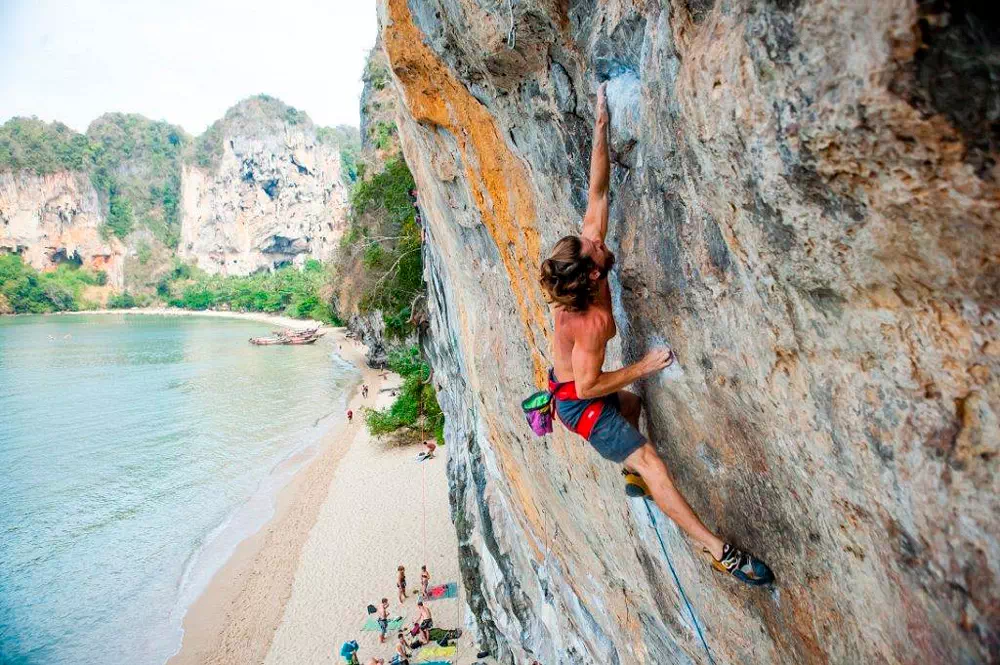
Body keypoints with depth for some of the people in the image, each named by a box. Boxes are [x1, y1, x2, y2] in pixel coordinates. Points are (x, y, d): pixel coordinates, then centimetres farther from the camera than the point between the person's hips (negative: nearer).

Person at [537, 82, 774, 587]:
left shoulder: (586, 253, -15)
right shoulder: (590, 321, -36)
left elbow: (597, 192, -11)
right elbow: (589, 385, -28)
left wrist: (601, 125, -13)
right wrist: (644, 367, -21)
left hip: (570, 382, 10)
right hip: (578, 402, -9)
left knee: (631, 404, 34)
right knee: (649, 459, -13)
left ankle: (631, 480, 52)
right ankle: (720, 551, -11)